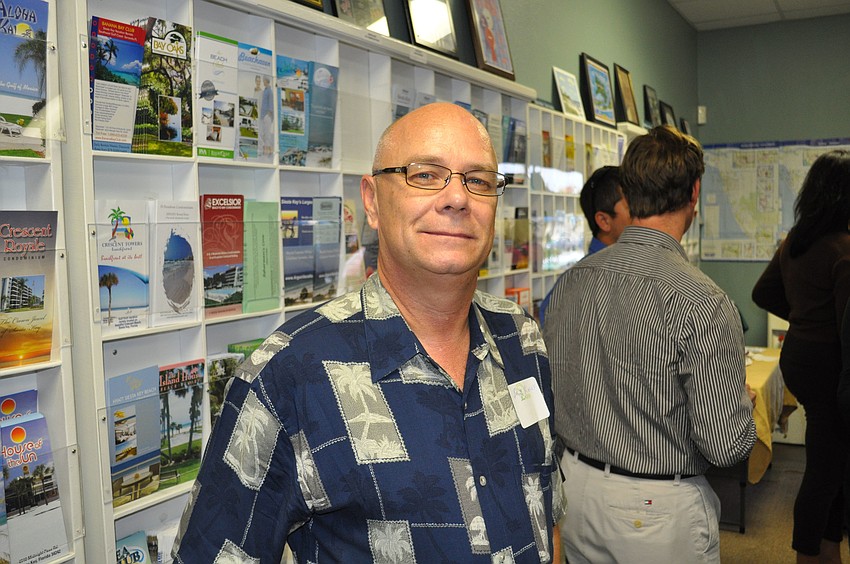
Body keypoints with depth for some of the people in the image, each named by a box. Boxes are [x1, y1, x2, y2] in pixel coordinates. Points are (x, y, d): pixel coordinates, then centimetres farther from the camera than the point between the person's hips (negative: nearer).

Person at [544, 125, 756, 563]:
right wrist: (743, 403, 2)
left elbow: (551, 392, 4)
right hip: (659, 510, -5)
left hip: (574, 485, 5)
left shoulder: (570, 281, -5)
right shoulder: (701, 301, -22)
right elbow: (727, 446, -19)